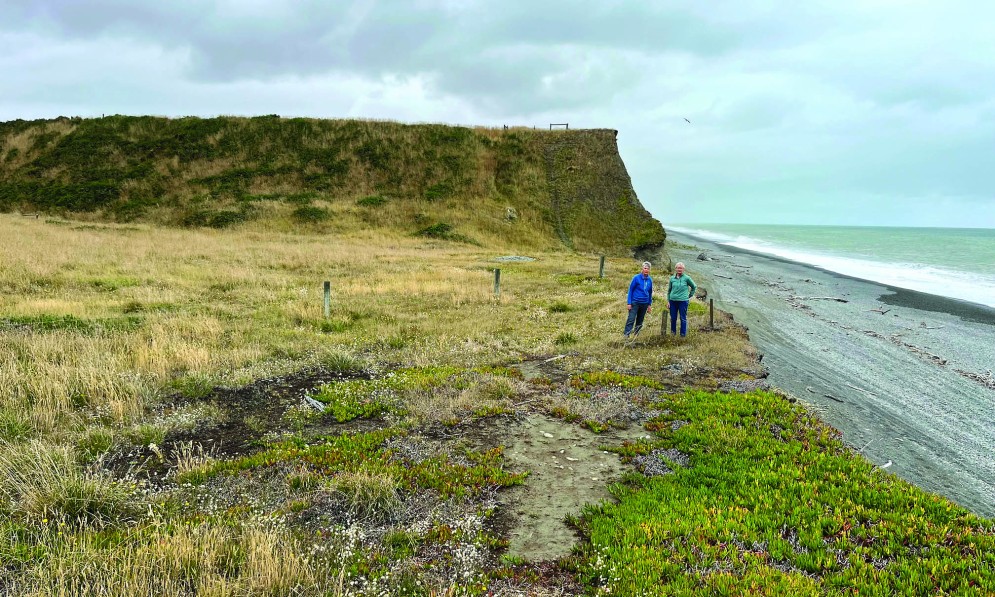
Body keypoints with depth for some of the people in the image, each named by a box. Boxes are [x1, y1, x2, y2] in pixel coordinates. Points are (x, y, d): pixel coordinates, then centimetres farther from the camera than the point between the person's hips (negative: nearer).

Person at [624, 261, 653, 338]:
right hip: (635, 302, -4)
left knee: (640, 321, 11)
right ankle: (626, 336, -15)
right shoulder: (636, 278, -8)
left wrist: (649, 304, 12)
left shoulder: (650, 280, 4)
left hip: (644, 304, 4)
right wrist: (628, 303, -10)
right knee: (631, 319, -13)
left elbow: (650, 293, 14)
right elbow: (630, 290, -5)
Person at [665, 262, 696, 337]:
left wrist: (690, 296, 9)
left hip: (683, 301, -3)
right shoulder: (672, 278, 7)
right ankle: (673, 331, 23)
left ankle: (683, 333, 10)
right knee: (673, 318, 8)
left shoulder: (686, 278, -1)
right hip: (673, 301, 3)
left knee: (683, 318, 2)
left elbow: (694, 287, 12)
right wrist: (668, 301, 9)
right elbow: (669, 290, 14)